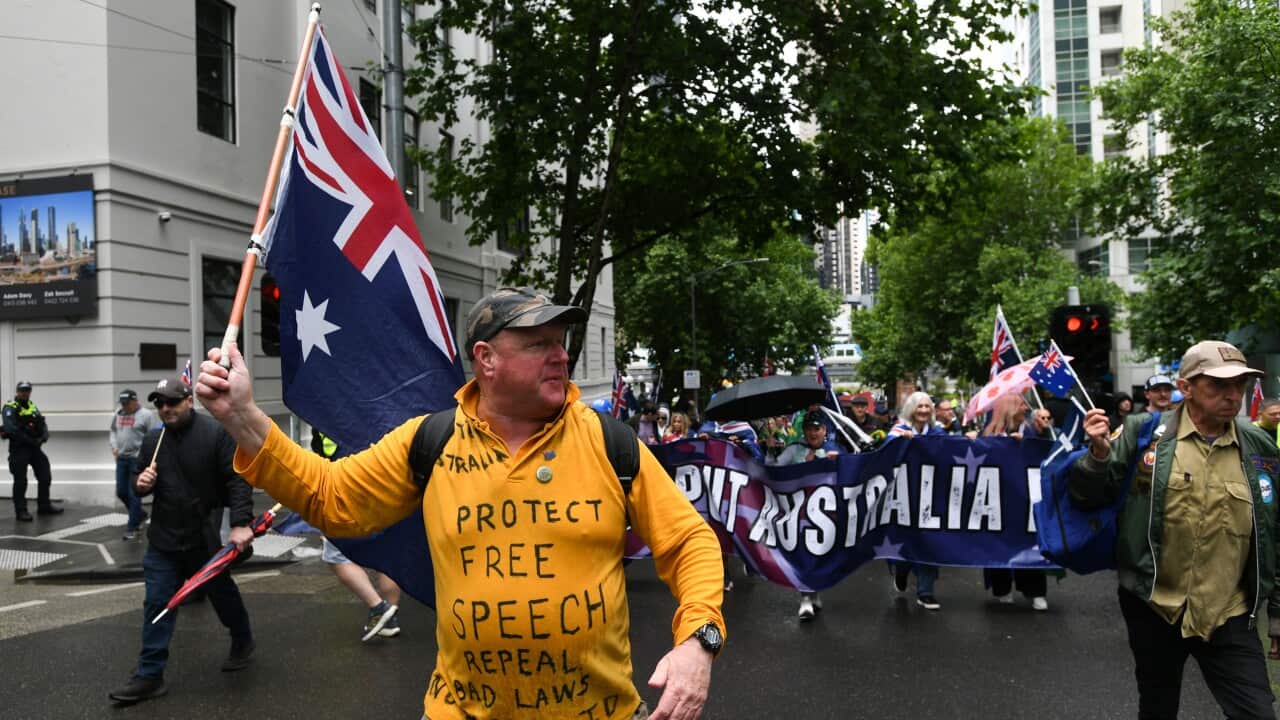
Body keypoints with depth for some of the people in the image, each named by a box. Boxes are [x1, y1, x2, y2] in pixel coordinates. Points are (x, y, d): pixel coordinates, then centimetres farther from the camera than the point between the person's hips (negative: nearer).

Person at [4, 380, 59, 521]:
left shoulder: (33, 407, 15)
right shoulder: (10, 407, -7)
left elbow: (43, 424, 11)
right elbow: (10, 428, -20)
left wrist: (44, 437, -9)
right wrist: (28, 440, -22)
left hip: (34, 447, 7)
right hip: (19, 448, -7)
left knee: (45, 477, 9)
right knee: (20, 481, -2)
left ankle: (44, 506, 21)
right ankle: (20, 511, 6)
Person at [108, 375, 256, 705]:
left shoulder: (216, 434, -13)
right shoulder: (153, 441, 5)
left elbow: (238, 480, -16)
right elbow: (138, 479, 18)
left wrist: (241, 524, -24)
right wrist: (140, 483, -8)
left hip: (206, 540, -4)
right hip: (163, 541, 4)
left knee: (222, 594, 14)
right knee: (157, 605, 2)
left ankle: (242, 642, 38)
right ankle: (150, 675, 10)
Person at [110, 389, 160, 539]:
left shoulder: (146, 415, -11)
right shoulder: (117, 414, 9)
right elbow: (112, 431, 21)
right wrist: (114, 446, 5)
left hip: (138, 459, -7)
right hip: (121, 458, 7)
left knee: (134, 494, -4)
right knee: (121, 492, 12)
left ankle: (132, 527, 7)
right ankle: (140, 514, 35)